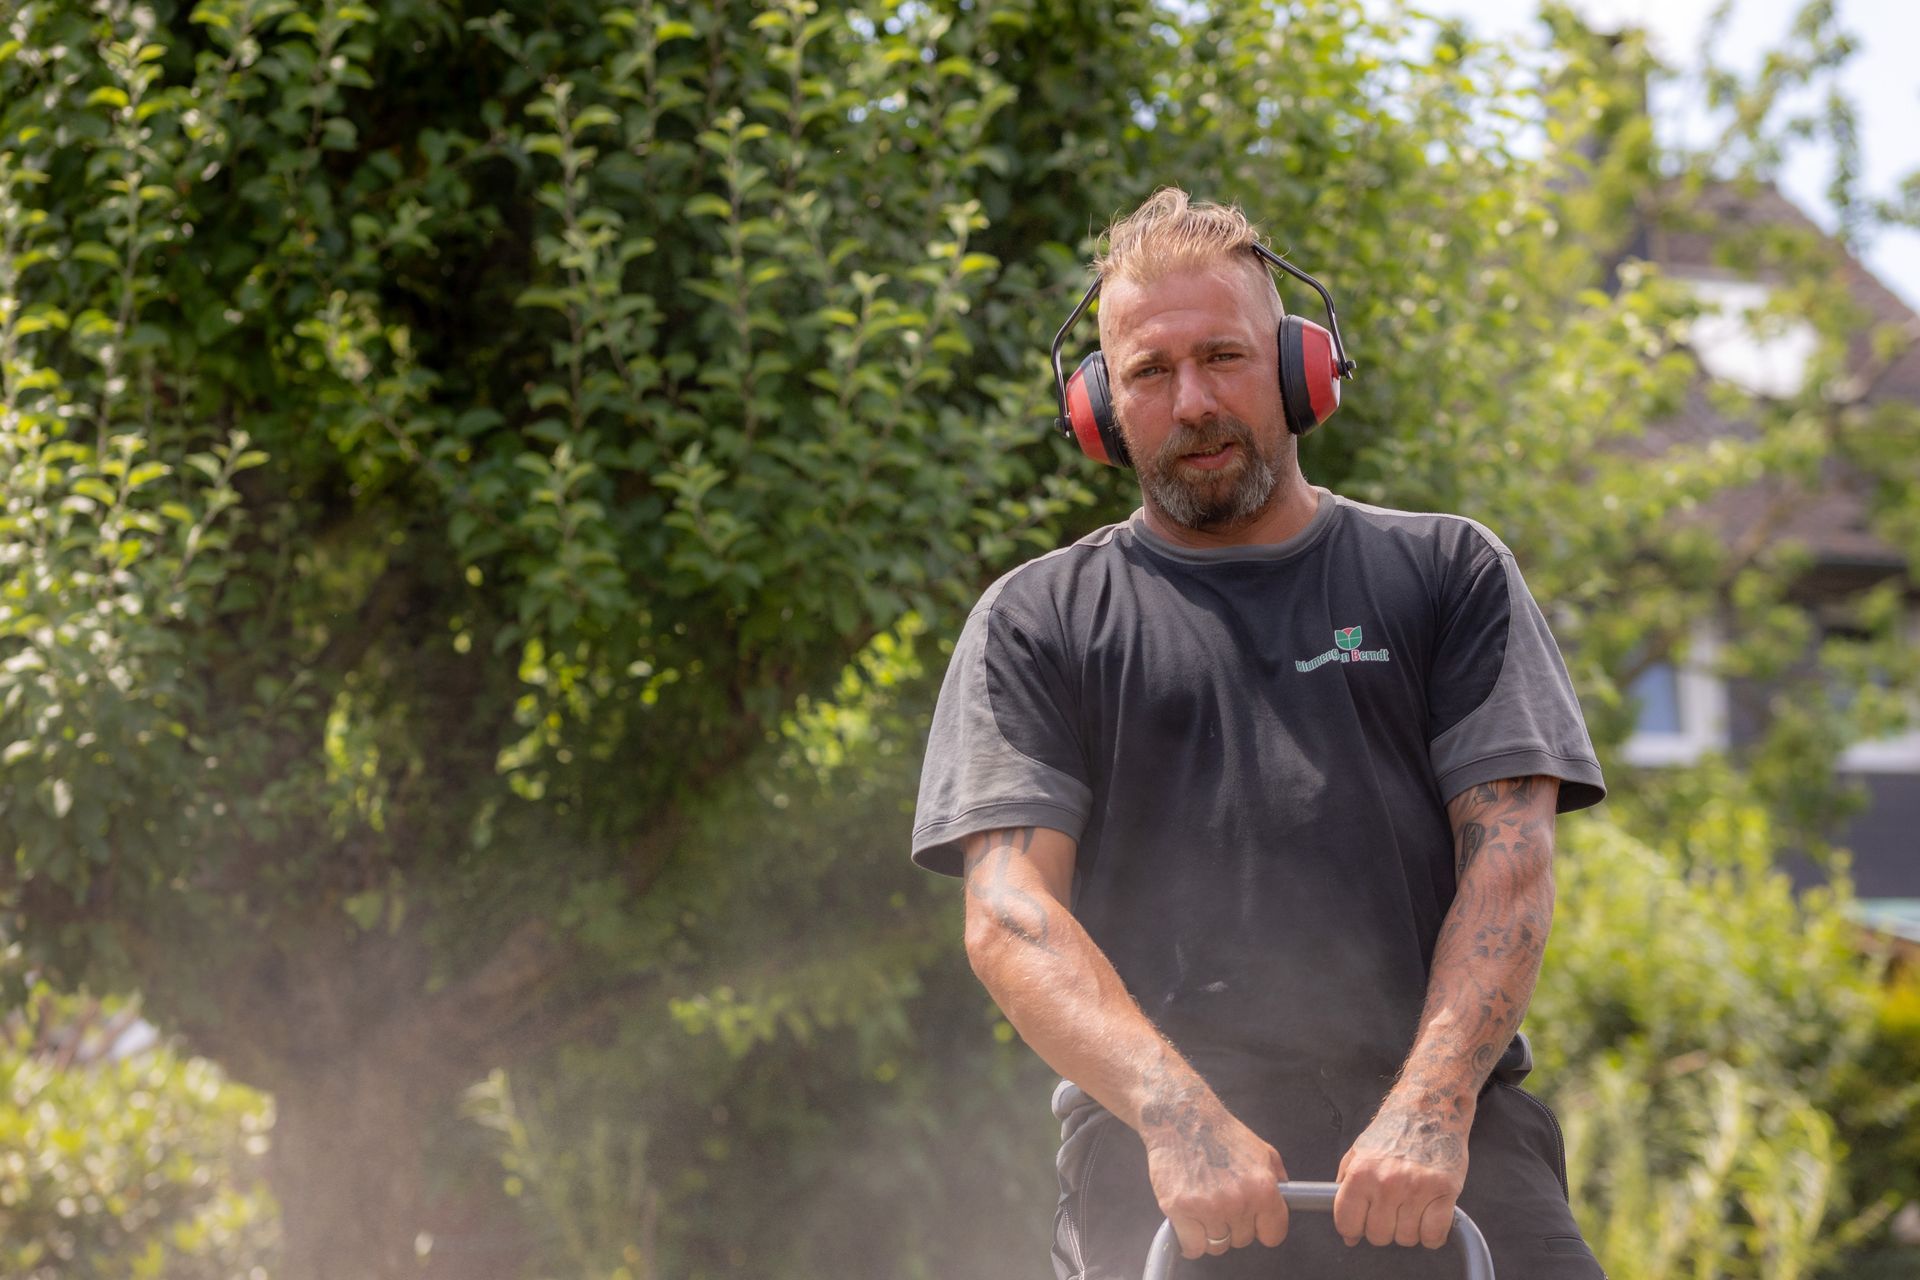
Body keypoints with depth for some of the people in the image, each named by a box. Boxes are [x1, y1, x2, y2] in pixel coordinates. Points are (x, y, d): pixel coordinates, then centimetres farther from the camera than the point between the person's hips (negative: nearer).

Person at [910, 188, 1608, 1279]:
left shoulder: (1448, 573, 17)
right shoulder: (1037, 623, 15)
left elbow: (1511, 861, 6)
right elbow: (1009, 914, 3)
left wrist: (1430, 1106, -11)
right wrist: (1176, 1113, -14)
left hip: (1444, 1147, 1)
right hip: (1155, 1146, -1)